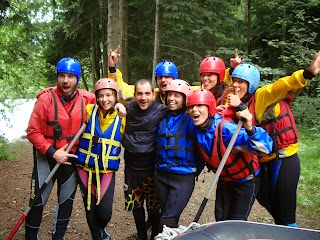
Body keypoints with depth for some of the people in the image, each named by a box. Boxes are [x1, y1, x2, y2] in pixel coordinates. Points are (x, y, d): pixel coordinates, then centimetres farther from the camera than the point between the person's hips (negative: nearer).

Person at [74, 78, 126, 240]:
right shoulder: (89, 111, -5)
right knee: (90, 208, 11)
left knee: (105, 212, -4)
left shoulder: (122, 117, -3)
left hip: (107, 172, 0)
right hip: (85, 169, 1)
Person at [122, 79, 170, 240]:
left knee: (154, 206, 6)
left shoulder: (162, 110, -11)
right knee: (135, 204, 16)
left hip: (151, 166, -4)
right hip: (131, 166, 4)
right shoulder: (128, 108, 1)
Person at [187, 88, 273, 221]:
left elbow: (265, 147, -45)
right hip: (225, 180, 6)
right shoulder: (198, 129, -14)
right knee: (220, 219, 14)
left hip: (246, 180, -6)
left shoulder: (225, 128, -35)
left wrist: (250, 129, -59)